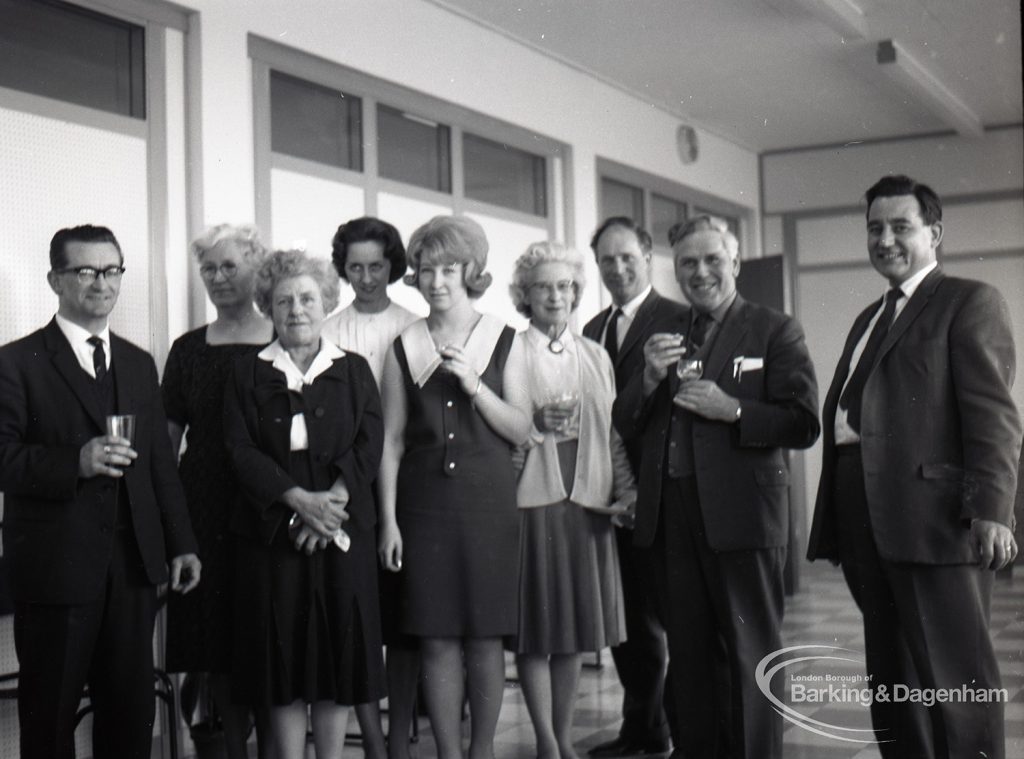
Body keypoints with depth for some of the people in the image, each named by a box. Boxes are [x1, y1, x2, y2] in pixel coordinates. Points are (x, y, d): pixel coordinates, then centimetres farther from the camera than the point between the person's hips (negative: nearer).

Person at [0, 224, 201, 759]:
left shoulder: (139, 364, 15)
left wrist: (180, 544, 12)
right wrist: (75, 464, -24)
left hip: (133, 564, 5)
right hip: (56, 566, -5)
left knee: (132, 712, 10)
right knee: (49, 715, 5)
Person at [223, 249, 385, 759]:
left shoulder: (354, 371, 10)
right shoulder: (248, 375, 7)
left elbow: (369, 444, 0)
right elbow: (241, 450, -3)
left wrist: (334, 497, -15)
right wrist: (299, 499, -16)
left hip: (342, 531, 1)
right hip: (271, 531, -1)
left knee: (338, 653, 4)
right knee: (283, 655, 1)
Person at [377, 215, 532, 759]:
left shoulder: (503, 342, 5)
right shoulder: (403, 349, 7)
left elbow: (521, 430, 2)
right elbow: (391, 441, 6)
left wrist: (473, 384, -11)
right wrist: (388, 520, 0)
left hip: (488, 503, 0)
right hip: (425, 504, 1)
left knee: (485, 637, 3)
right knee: (437, 640, 1)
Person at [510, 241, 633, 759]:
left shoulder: (595, 356, 13)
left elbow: (613, 431, 13)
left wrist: (626, 488, 2)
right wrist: (536, 423, -20)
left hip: (586, 503, 4)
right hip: (530, 499, -4)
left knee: (573, 627, 9)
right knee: (535, 629, -1)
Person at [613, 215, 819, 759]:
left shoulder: (774, 331, 0)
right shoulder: (662, 336, 15)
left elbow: (804, 425, -8)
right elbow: (625, 426, 10)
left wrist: (732, 409, -19)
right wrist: (651, 378, -8)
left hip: (741, 512, -5)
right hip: (671, 516, 5)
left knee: (750, 655, 1)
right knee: (686, 654, 13)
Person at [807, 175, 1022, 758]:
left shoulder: (972, 302, 0)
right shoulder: (870, 318, 24)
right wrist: (836, 524, 13)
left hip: (934, 517, -8)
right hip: (868, 524, 8)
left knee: (954, 677, -6)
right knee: (892, 679, 13)